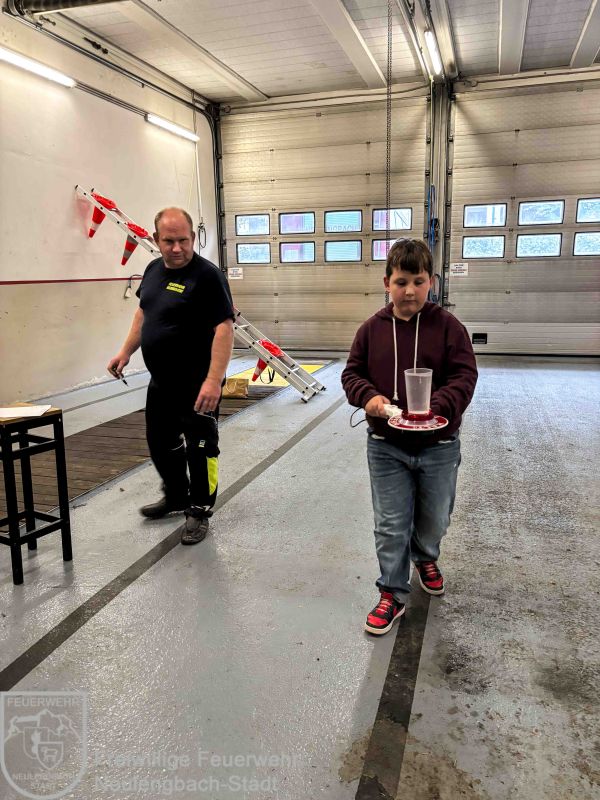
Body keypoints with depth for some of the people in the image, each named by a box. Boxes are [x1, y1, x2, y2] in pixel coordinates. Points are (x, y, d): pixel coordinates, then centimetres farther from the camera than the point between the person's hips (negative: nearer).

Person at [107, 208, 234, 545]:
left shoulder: (207, 275, -17)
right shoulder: (154, 269, 8)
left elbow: (224, 328, -23)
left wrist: (213, 380, -30)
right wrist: (126, 352, 17)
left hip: (197, 384, -8)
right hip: (160, 381, 8)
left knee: (200, 448, 5)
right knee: (160, 441, 20)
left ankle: (199, 512, 23)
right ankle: (176, 496, 42)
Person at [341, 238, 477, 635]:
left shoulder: (448, 326, -7)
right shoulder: (372, 329, -2)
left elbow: (464, 376, -10)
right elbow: (352, 373, 3)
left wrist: (436, 406, -28)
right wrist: (368, 396, -19)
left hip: (438, 446, 0)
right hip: (386, 446, 0)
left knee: (434, 519, 19)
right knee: (390, 525, 7)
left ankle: (425, 557, 51)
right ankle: (393, 595, 24)